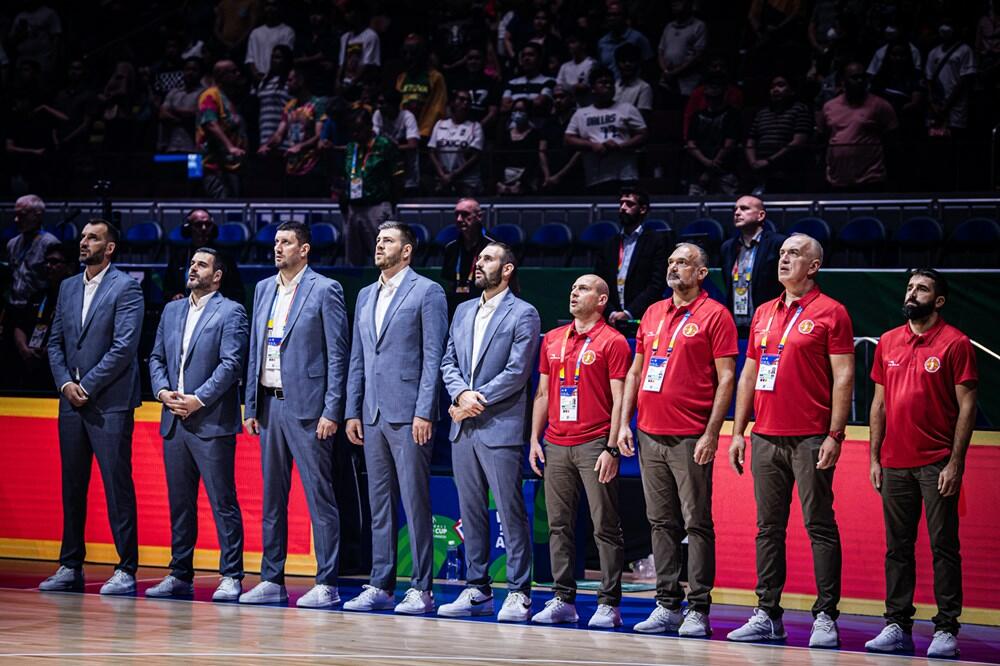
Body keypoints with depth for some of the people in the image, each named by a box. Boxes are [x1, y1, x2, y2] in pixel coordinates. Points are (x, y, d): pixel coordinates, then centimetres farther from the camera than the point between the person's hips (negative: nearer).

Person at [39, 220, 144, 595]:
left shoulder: (126, 289, -4)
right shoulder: (68, 288, 16)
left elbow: (124, 347, -12)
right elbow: (55, 342, 16)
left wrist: (87, 386, -13)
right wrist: (65, 384, -1)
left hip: (109, 403, -6)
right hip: (72, 401, 7)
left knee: (117, 485, -6)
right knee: (72, 485, 9)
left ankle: (126, 569, -4)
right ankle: (70, 567, 14)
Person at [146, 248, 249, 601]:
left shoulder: (230, 312, -2)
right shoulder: (172, 311, 18)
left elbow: (231, 363, -11)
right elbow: (156, 357, 18)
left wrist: (198, 399, -15)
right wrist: (163, 392, -1)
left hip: (211, 422, -6)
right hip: (174, 422, 7)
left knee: (223, 502, -6)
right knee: (179, 502, 10)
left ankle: (230, 576, -3)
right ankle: (180, 575, 15)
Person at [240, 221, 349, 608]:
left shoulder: (325, 290, -5)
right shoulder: (264, 289, 15)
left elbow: (337, 355, -8)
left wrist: (331, 412, -13)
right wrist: (251, 406, 12)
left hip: (307, 407, -7)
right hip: (270, 405, 7)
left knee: (319, 497, -5)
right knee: (272, 497, 10)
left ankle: (326, 584, -3)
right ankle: (272, 580, 16)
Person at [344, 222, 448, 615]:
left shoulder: (427, 292, -3)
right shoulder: (366, 296, 18)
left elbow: (433, 357, -8)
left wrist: (424, 412, -15)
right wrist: (353, 411, 13)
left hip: (408, 414, -7)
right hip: (373, 415, 7)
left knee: (415, 502, -5)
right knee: (379, 503, 9)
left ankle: (421, 589, -2)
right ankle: (380, 586, 14)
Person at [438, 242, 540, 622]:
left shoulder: (523, 315, -3)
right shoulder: (463, 312, 18)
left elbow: (517, 372, -11)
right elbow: (448, 362, 13)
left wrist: (475, 401, -12)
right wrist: (461, 393, -7)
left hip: (500, 428, -7)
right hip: (463, 429, 7)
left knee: (511, 512, -6)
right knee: (471, 512, 9)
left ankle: (518, 593, -3)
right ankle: (477, 590, 15)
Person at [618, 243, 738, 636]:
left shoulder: (714, 315, -3)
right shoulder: (652, 314, 16)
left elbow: (726, 378, -7)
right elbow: (635, 371, 20)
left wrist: (711, 434, -13)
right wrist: (624, 423, 11)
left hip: (690, 440, -6)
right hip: (650, 437, 6)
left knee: (697, 524, -4)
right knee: (661, 523, 8)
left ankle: (698, 610, -2)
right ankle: (667, 605, 13)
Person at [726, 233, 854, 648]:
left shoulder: (830, 313, -2)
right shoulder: (763, 314, 16)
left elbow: (843, 377, -6)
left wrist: (835, 435, -13)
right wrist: (738, 432, 13)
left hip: (810, 439, -6)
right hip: (766, 438, 6)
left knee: (820, 526, -4)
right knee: (769, 528, 8)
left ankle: (825, 617, -1)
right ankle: (767, 616, 12)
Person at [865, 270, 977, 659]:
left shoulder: (955, 343, -4)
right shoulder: (888, 343, 12)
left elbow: (966, 406, -6)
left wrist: (956, 463, -12)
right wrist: (875, 458, 10)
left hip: (937, 464, -5)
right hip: (895, 464, 5)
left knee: (943, 546, -3)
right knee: (897, 547, 7)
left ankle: (946, 630, -1)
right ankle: (897, 626, 12)